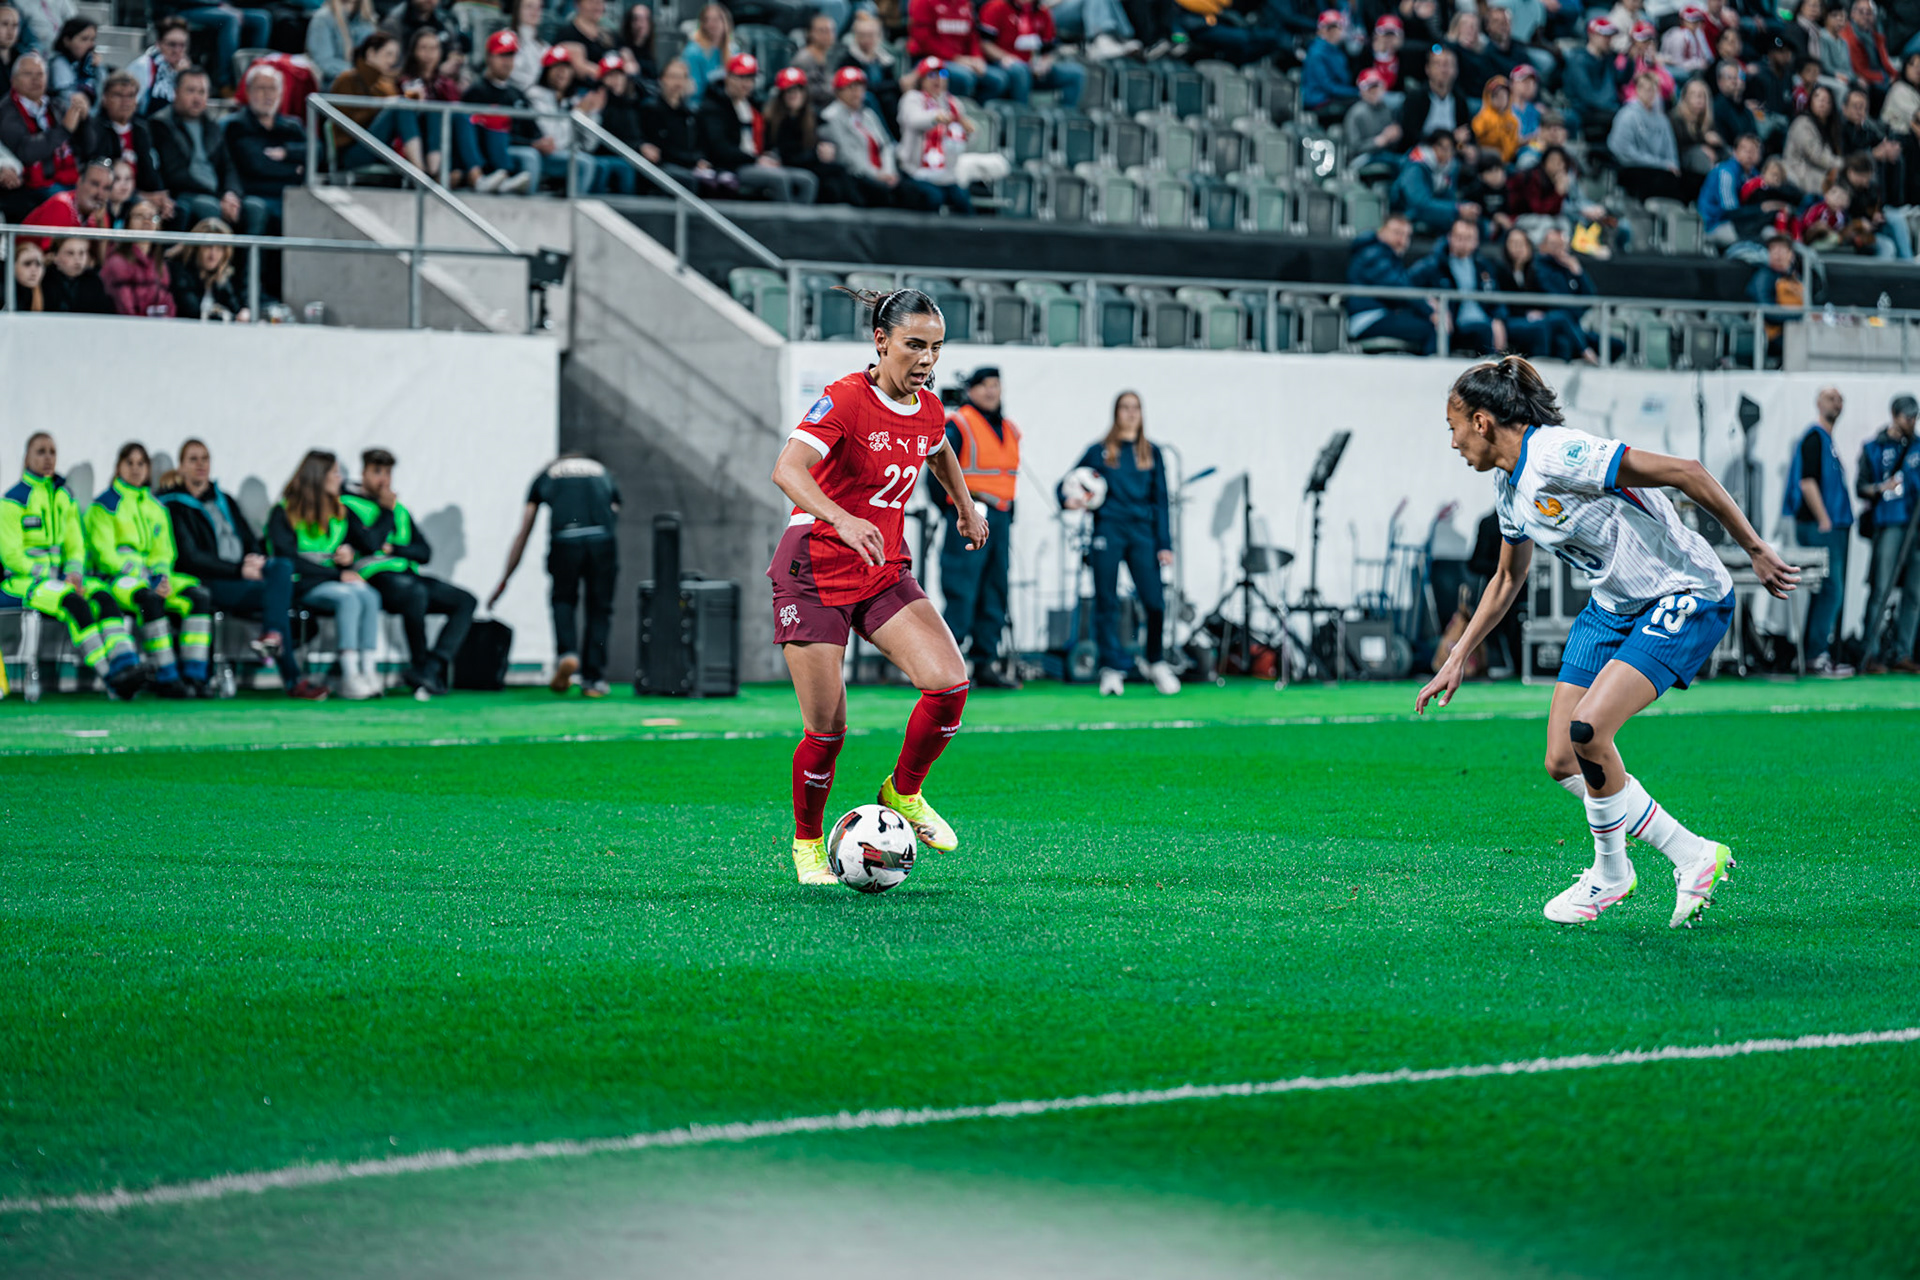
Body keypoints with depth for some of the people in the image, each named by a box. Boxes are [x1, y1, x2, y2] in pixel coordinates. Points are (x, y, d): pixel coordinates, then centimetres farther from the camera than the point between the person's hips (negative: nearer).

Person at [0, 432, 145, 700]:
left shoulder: (65, 498, 16)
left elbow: (75, 546, 16)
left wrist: (74, 574, -5)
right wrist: (45, 575, -17)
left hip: (59, 579, 6)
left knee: (102, 596, -26)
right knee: (74, 603, -34)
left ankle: (126, 666, -43)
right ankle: (110, 677, -41)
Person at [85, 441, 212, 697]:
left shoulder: (156, 508, 21)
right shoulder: (104, 505, 3)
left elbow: (163, 551, 18)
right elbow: (104, 552, -6)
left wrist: (161, 577, -5)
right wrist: (139, 575, -17)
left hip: (149, 574, 6)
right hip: (113, 578, -6)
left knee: (199, 596, -21)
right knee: (150, 598, -38)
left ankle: (194, 676, -27)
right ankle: (166, 678, -36)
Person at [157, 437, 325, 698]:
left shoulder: (224, 500, 26)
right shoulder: (174, 508, 5)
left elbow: (251, 541, 22)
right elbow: (191, 558, -6)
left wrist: (255, 559, -5)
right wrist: (239, 570, -13)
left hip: (245, 574, 6)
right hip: (211, 584, -6)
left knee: (282, 565, -28)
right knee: (270, 593, -32)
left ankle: (271, 636, -45)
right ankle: (292, 680, -39)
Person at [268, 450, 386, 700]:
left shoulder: (339, 513, 19)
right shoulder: (283, 513, -1)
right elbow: (289, 559, -11)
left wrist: (348, 559, 0)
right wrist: (337, 575, -16)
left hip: (334, 582, 6)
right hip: (300, 586, -6)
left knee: (370, 596, -27)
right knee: (348, 597, -34)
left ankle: (369, 670, -35)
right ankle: (349, 676, -40)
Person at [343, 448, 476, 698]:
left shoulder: (400, 511, 26)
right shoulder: (348, 505, 4)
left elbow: (425, 552, 16)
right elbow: (370, 543, -13)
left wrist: (393, 548, -2)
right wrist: (386, 509, -1)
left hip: (408, 574, 8)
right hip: (375, 577, -8)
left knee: (465, 601, -11)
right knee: (416, 592, -39)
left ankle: (431, 669, -24)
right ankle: (420, 664, -25)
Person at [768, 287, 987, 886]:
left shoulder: (929, 409, 2)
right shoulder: (846, 399, -19)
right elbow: (787, 469, -35)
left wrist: (966, 507, 36)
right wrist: (842, 520, -50)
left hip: (884, 572, 6)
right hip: (815, 572, -6)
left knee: (949, 684, -16)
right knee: (827, 730, -5)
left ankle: (903, 793, 9)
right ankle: (807, 845, 19)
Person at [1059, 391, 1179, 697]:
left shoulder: (1152, 453, 14)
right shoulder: (1098, 452, 10)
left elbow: (1160, 500, 12)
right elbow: (1067, 483, 16)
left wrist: (1164, 545, 5)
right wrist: (1069, 498, -8)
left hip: (1141, 532, 0)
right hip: (1107, 531, 0)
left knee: (1155, 601, -9)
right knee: (1107, 603, -3)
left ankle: (1157, 663, 10)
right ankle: (1112, 669, 6)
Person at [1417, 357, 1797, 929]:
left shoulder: (1557, 455, -23)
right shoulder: (1509, 485, 7)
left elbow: (1685, 472, -26)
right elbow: (1507, 578, 25)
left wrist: (1756, 550, -23)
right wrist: (1457, 660, 24)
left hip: (1685, 598, -10)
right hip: (1614, 605, 10)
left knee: (1587, 729, -25)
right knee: (1563, 763, -1)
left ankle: (1610, 874, -2)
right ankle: (1694, 858, 13)